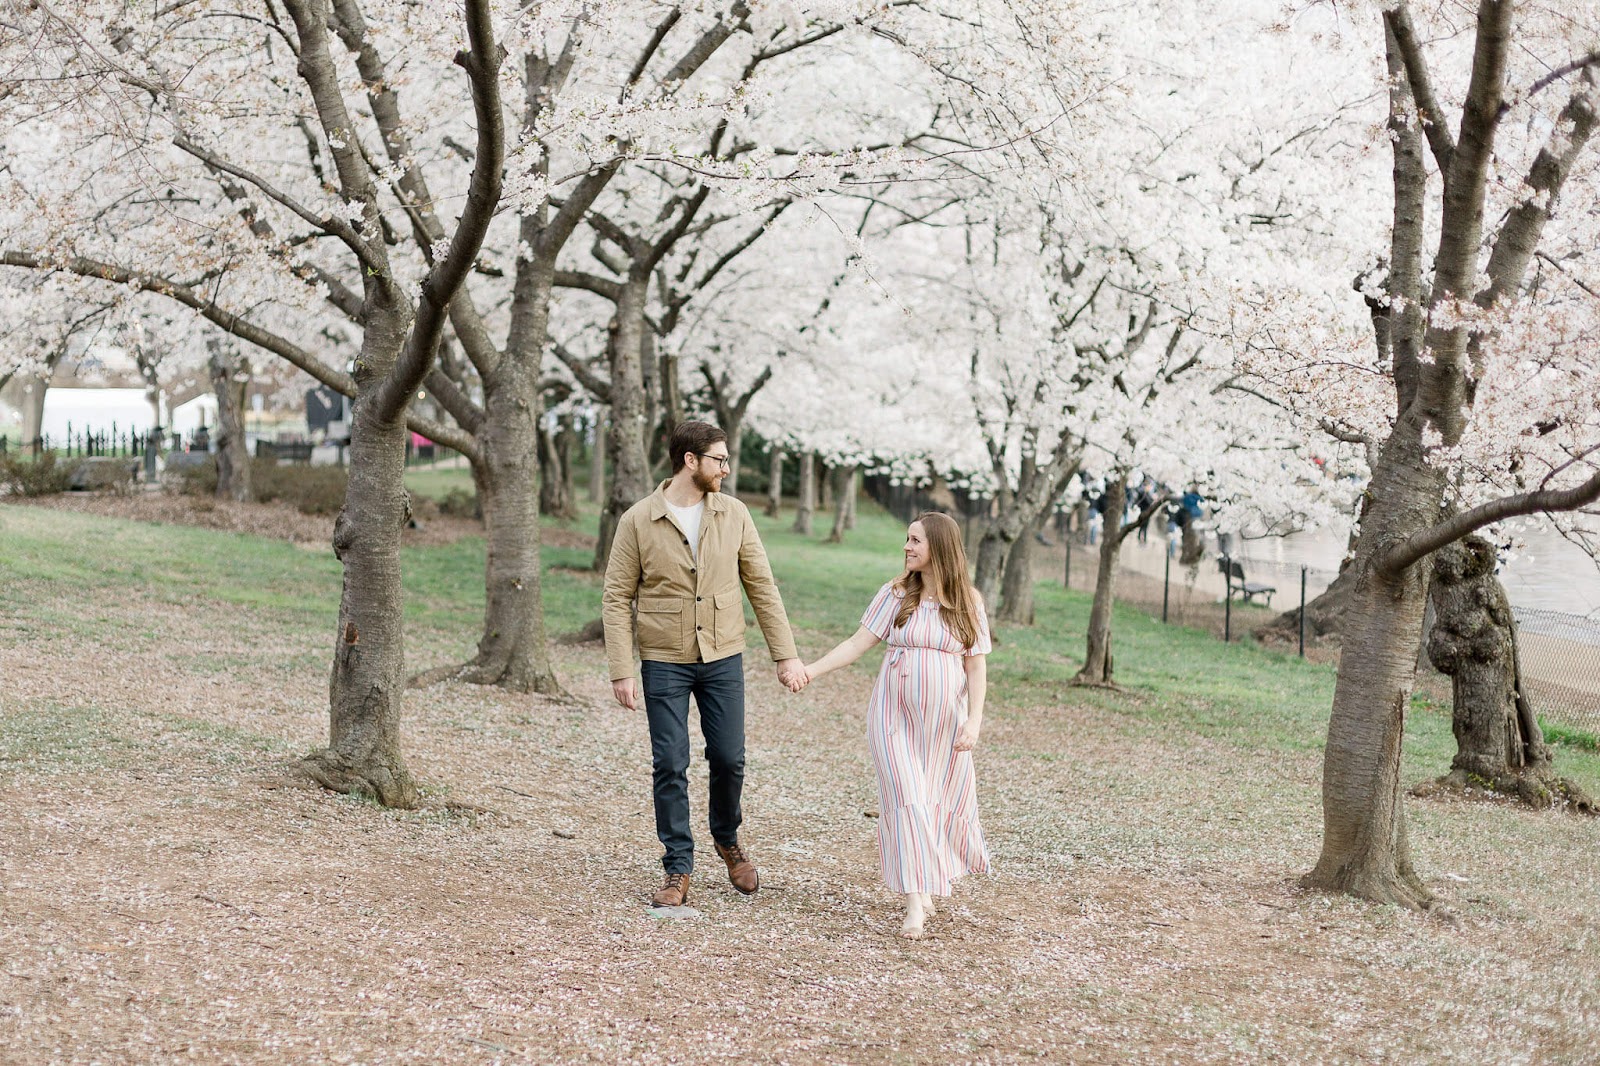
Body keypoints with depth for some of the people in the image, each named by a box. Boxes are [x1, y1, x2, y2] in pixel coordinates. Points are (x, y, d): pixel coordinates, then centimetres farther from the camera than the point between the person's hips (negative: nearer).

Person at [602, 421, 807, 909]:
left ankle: (727, 839, 33)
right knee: (670, 767, -1)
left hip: (723, 659, 2)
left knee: (729, 758, 5)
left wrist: (786, 654, 2)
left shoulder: (733, 515, 1)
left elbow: (762, 587, 5)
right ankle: (678, 868, 11)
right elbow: (617, 597, -5)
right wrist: (621, 671, -11)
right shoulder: (637, 521, -7)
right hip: (664, 663, -2)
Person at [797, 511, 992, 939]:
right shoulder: (897, 594, 1)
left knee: (942, 803, 6)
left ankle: (929, 886, 26)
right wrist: (812, 669, -9)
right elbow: (858, 643, 0)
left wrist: (974, 720, -8)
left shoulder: (968, 602, 1)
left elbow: (976, 666, 1)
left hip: (945, 719, 1)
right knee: (905, 801, -8)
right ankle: (915, 904, -9)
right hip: (895, 714, 0)